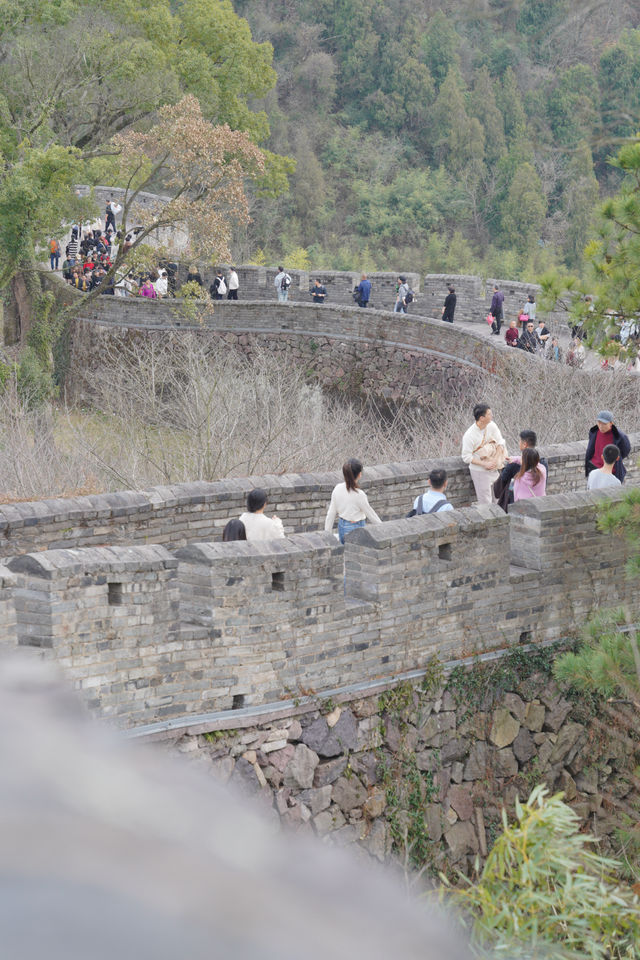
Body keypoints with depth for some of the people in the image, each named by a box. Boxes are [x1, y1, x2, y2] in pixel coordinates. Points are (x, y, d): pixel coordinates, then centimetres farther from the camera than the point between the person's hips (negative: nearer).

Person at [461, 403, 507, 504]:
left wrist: (495, 460, -13)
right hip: (479, 471, -6)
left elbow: (500, 443, 1)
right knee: (485, 502, -1)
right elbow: (466, 457, -18)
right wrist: (485, 464, -21)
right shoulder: (469, 435, -22)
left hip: (493, 469, 6)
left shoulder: (491, 426, -5)